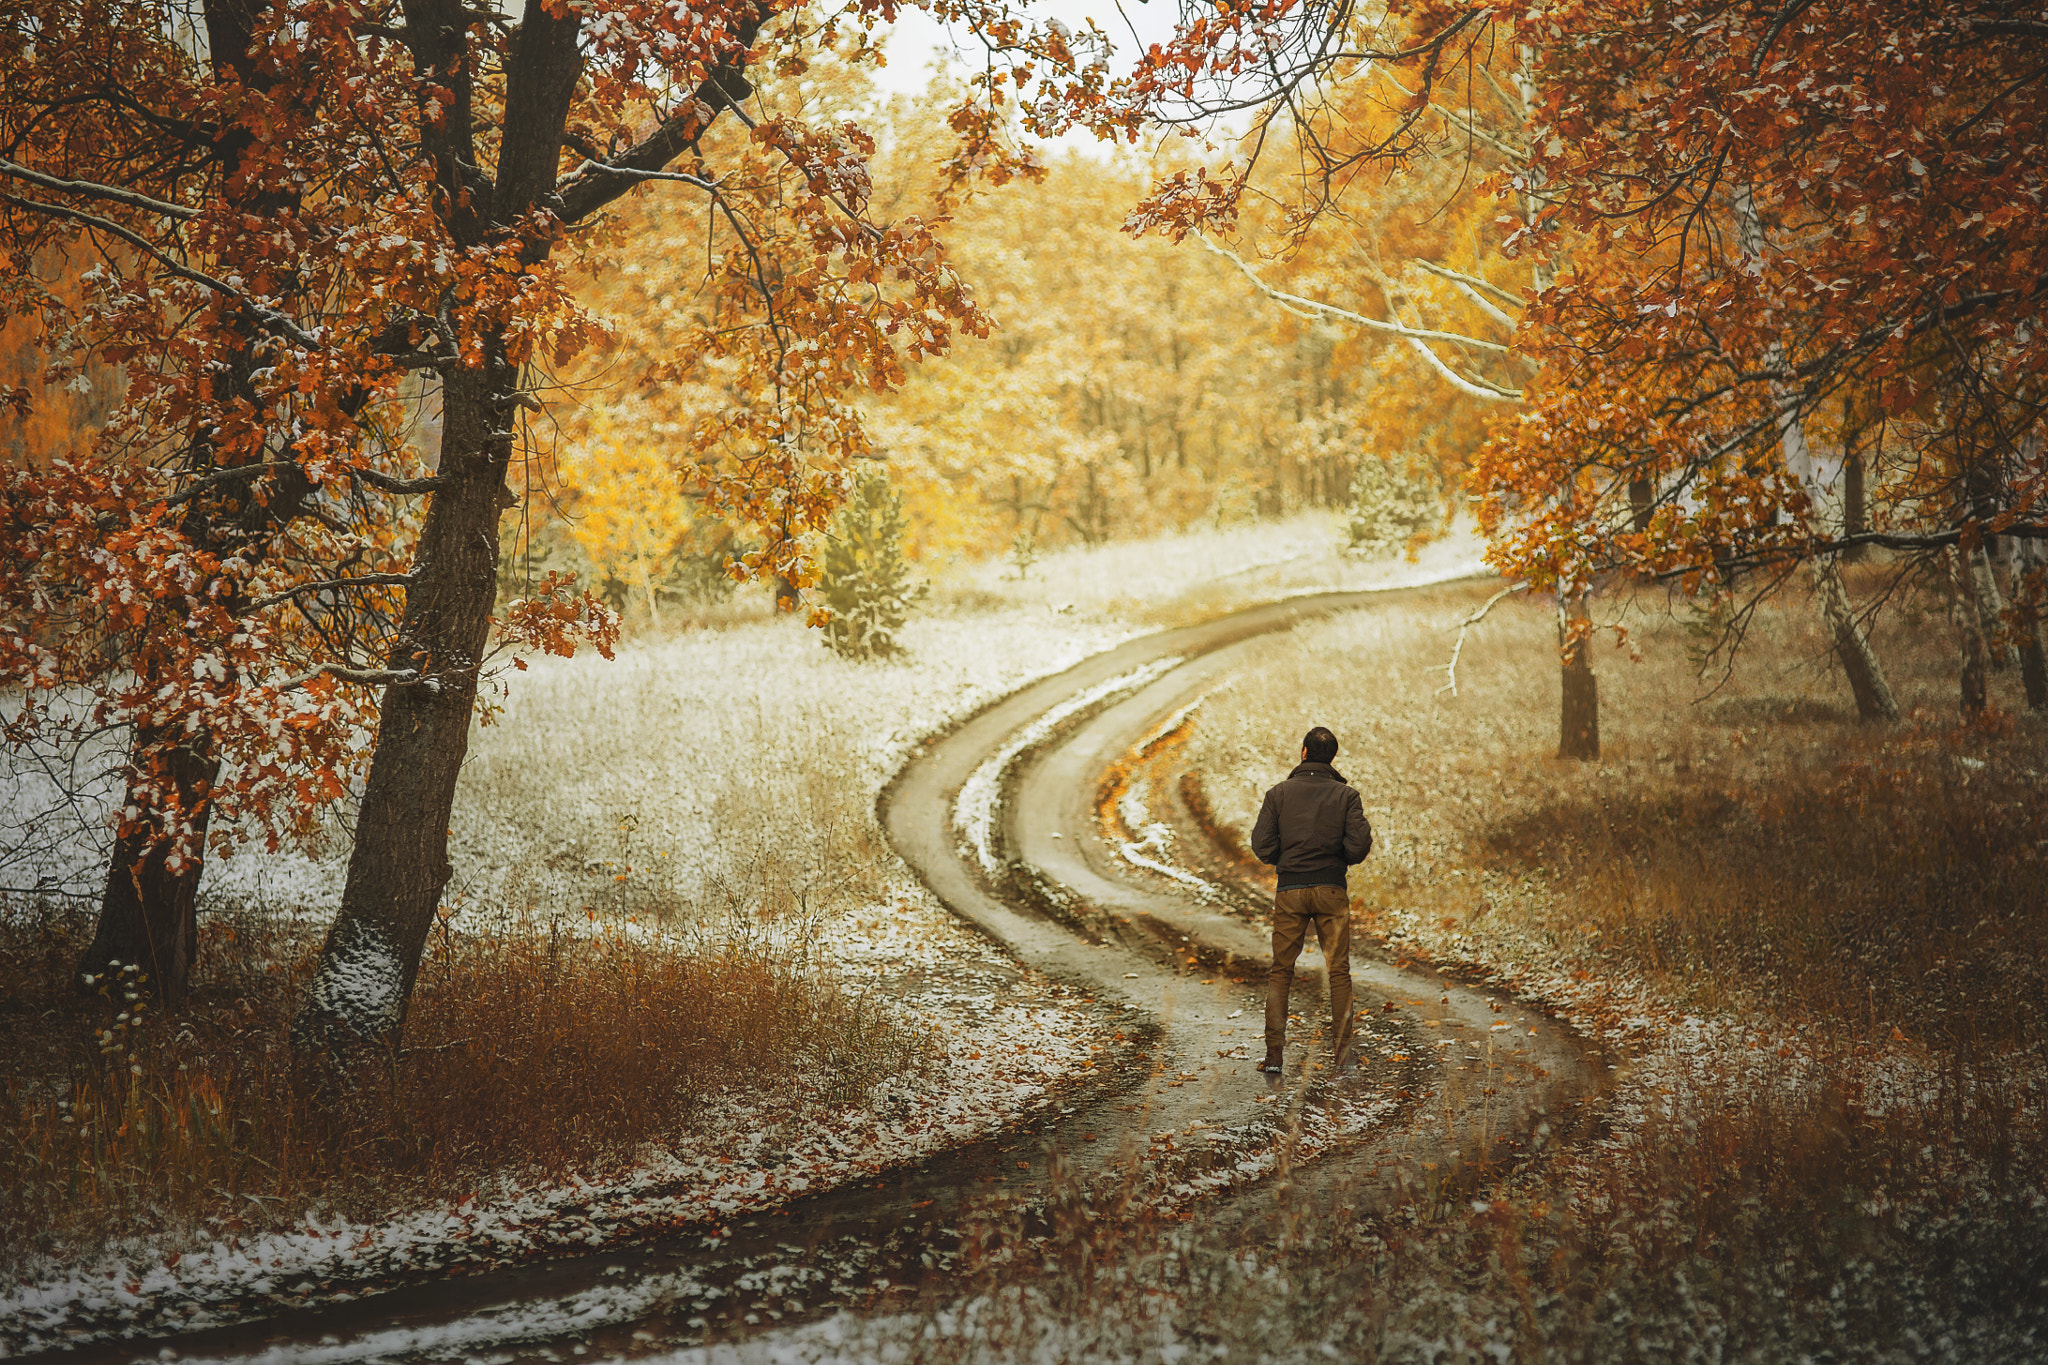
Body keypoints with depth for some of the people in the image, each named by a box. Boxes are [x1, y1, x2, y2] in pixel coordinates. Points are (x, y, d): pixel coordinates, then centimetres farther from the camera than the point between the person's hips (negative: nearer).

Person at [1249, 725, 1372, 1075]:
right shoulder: (1346, 795, -2)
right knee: (1338, 971, 8)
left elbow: (1262, 846, -6)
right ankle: (1341, 1049, 5)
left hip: (1289, 891, 0)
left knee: (1280, 972, 8)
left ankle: (1274, 1053, 2)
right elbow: (1359, 845, -10)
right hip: (1332, 889, 0)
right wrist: (1340, 859, 11)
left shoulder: (1279, 794, -2)